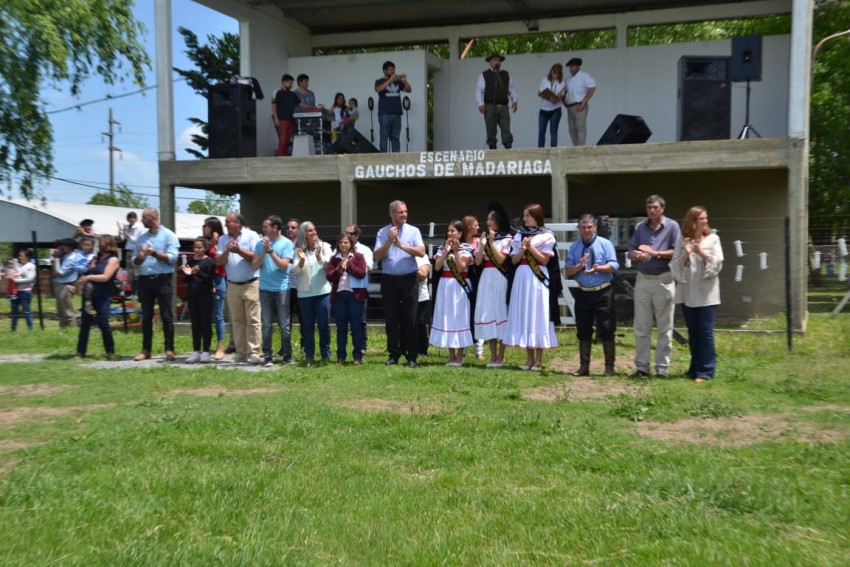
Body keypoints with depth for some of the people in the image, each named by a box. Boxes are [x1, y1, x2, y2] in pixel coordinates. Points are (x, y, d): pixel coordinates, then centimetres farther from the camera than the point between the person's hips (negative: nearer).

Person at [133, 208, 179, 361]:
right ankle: (146, 350, 12)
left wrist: (154, 253, -16)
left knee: (166, 316, -2)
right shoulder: (141, 238, 15)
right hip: (145, 280, 5)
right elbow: (135, 262, 14)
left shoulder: (169, 235, 0)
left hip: (163, 279, -5)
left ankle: (169, 349, 1)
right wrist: (139, 257, -7)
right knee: (146, 316, 8)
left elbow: (172, 258, -11)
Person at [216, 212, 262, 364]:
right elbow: (218, 262, 5)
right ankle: (241, 352, 12)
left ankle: (254, 352, -4)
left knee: (253, 320, -5)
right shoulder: (223, 239, 10)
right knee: (237, 321, 7)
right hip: (232, 286, 5)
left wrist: (239, 251, -18)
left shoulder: (252, 236, -3)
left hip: (251, 284, -5)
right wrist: (227, 251, -12)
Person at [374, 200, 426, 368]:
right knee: (391, 319, 6)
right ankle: (394, 354, 16)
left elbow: (421, 252, -11)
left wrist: (401, 245, -16)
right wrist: (389, 241, -13)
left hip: (409, 279, -1)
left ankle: (412, 356, 8)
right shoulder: (382, 233, 4)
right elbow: (377, 257, -3)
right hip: (389, 280, 1)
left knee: (410, 319, 1)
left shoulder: (413, 231, 2)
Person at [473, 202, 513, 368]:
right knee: (488, 314, 4)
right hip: (486, 279, 5)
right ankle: (493, 356, 11)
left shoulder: (506, 239, -1)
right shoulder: (484, 238, 13)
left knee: (500, 313, -4)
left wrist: (492, 243, -13)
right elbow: (477, 262, 6)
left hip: (499, 279, -5)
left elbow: (501, 259, -13)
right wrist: (483, 244, -5)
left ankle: (500, 357, 3)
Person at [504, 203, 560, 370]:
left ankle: (539, 359, 4)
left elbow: (544, 260, -7)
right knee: (524, 316, 5)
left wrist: (530, 247, -12)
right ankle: (529, 358, 12)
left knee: (538, 316, -2)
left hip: (538, 279, -5)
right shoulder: (519, 235, 11)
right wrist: (523, 249, -10)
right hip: (521, 278, 5)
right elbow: (514, 260, 7)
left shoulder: (546, 236, -1)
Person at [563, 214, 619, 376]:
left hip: (603, 293, -3)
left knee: (606, 331, 0)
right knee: (583, 332, 8)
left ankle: (609, 366, 10)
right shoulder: (574, 247, 6)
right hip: (583, 294, 3)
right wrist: (580, 265, -17)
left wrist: (597, 268, -27)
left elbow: (614, 266, -11)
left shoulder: (605, 244, -1)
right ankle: (584, 366, 17)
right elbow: (567, 271, 1)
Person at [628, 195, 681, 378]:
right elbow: (631, 253, 6)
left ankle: (662, 367, 10)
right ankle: (642, 366, 13)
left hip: (663, 280, -3)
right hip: (642, 280, 3)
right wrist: (636, 255, -16)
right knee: (641, 328, 6)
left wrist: (655, 253, -16)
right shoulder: (640, 227, 9)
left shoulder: (672, 226, -2)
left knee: (664, 328, 4)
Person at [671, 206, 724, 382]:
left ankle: (706, 371, 2)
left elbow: (717, 264, -4)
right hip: (688, 293, 2)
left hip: (707, 293, -2)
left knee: (706, 331, -3)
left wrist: (702, 253, -16)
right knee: (693, 332, 10)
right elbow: (675, 266, 0)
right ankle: (695, 368, 20)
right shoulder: (682, 240, 5)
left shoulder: (713, 239, 2)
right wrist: (685, 254, -16)